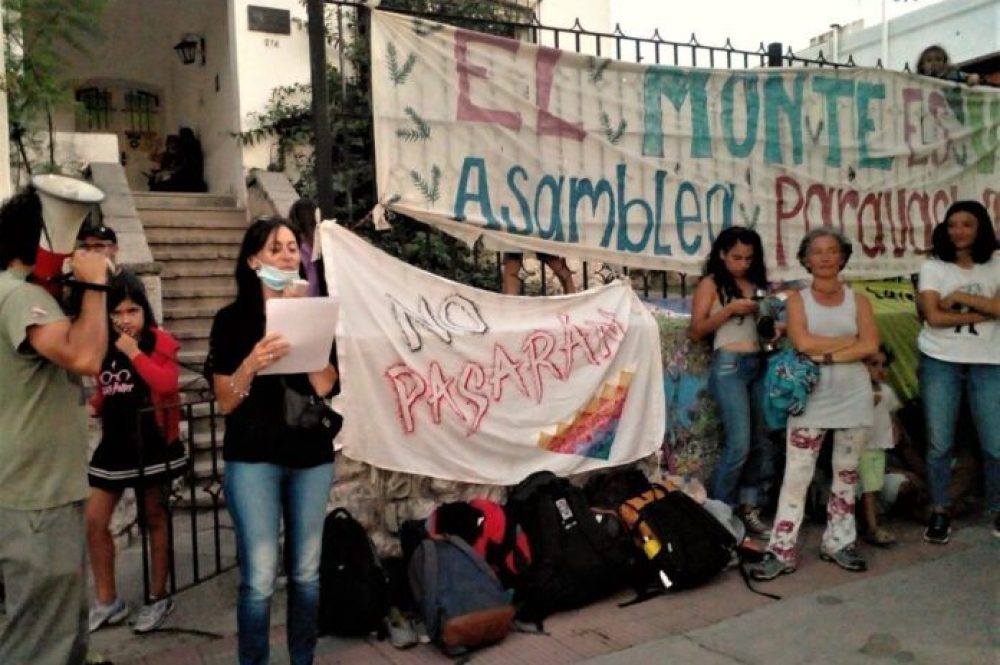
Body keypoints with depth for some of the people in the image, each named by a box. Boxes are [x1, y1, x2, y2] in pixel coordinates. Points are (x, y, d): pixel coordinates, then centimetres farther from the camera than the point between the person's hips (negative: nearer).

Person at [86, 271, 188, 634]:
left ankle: (159, 597, 23)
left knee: (154, 519, 8)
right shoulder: (103, 347, 6)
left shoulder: (160, 341, -9)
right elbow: (104, 394, 17)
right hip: (115, 441, 5)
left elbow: (167, 383, -25)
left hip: (152, 442, -5)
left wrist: (133, 351, -24)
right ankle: (107, 602, 19)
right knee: (93, 521, 3)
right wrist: (91, 405, -3)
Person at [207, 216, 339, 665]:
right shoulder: (232, 319, -1)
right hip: (253, 458, -3)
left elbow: (325, 386, -5)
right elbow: (226, 402, -4)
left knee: (306, 572, 11)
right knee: (259, 579, -3)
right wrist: (251, 364, -22)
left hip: (312, 455, 3)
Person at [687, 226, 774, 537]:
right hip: (729, 365, -6)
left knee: (762, 442, 6)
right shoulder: (711, 284, 2)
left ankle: (748, 508, 17)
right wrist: (729, 309, -13)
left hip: (760, 365, 6)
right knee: (739, 444, -11)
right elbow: (696, 331, -3)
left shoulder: (757, 284, 15)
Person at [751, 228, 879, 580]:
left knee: (846, 472, 10)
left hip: (853, 397, 2)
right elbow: (803, 343, -13)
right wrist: (851, 341, -7)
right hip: (810, 397, -2)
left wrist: (827, 355, -15)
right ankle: (782, 551, -2)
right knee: (797, 474, -4)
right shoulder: (797, 299, 4)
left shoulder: (857, 300, 7)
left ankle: (838, 543, 24)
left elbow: (871, 346, -7)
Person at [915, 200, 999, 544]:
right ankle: (939, 512, 16)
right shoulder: (932, 267, 1)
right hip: (940, 362, -1)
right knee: (939, 444, 3)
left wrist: (960, 296, -13)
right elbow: (934, 317, -10)